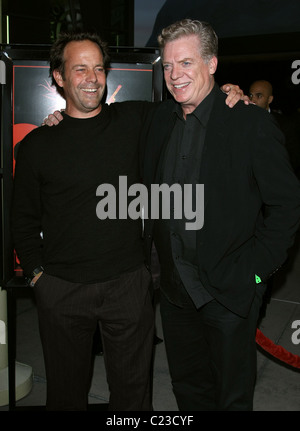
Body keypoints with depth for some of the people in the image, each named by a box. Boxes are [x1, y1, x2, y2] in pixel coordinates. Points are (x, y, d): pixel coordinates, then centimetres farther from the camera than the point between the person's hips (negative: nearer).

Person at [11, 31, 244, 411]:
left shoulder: (136, 120, 0)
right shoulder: (37, 145, 0)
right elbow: (23, 220, 7)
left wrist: (225, 95, -4)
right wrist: (36, 273, 0)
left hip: (128, 283, 0)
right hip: (60, 290, 0)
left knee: (132, 388, 15)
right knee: (66, 391, 18)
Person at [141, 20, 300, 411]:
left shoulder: (251, 123, -12)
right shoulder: (160, 121, 4)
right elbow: (149, 194, 15)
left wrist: (258, 269, -13)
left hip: (229, 292, -5)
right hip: (174, 290, 5)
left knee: (233, 396, 13)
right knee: (187, 386, 21)